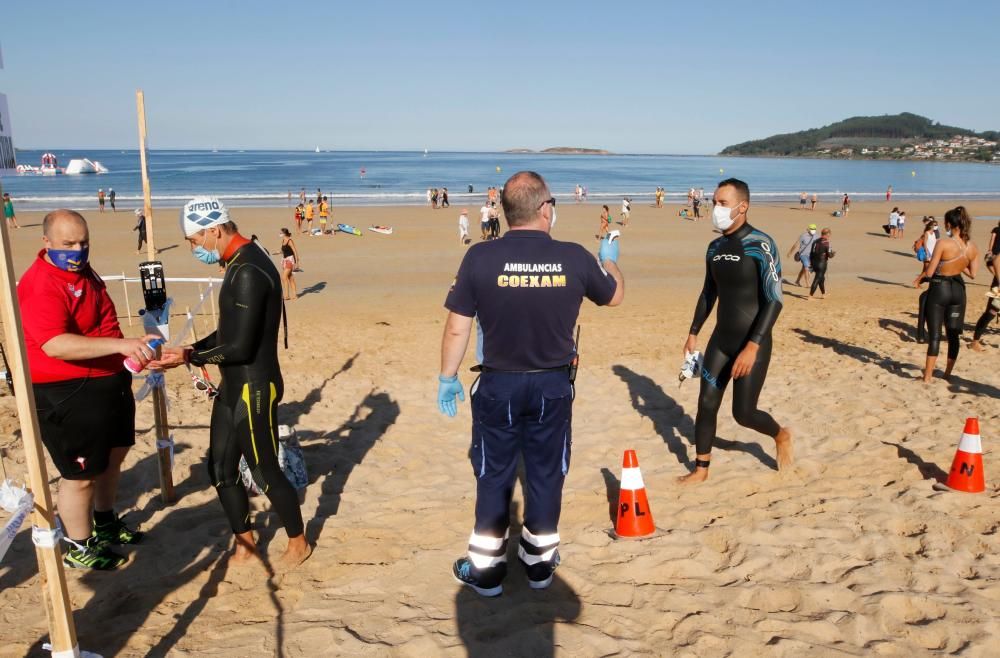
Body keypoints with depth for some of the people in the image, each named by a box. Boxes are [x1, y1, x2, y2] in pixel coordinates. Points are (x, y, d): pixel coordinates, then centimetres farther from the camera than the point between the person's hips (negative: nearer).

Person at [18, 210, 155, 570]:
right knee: (81, 474, 2)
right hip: (67, 393, -10)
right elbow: (55, 344, -36)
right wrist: (120, 344, -44)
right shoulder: (40, 285, -23)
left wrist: (127, 358, 27)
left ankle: (105, 522, 44)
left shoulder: (83, 270, 8)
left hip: (110, 381, 10)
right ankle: (79, 548, 22)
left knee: (114, 454, 23)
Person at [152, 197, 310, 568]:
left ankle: (298, 542, 27)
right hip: (233, 386, 10)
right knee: (221, 469, 15)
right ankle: (245, 545, 32)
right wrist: (192, 349, 6)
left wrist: (190, 358, -13)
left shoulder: (248, 272, -23)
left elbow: (240, 347, -23)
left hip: (254, 389, -10)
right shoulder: (239, 264, 9)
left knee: (265, 472, 6)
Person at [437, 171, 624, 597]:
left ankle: (486, 569, 24)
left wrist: (447, 377, 7)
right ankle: (540, 562, 31)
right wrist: (609, 259, 30)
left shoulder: (480, 257, -13)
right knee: (546, 474, 16)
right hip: (552, 385, 1)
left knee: (494, 477, 13)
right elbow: (615, 296, 10)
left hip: (498, 385, -1)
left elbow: (457, 328, -8)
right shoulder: (574, 257, -9)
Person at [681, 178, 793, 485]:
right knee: (706, 404, 6)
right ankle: (701, 469, 21)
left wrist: (752, 347, -26)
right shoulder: (715, 247, 6)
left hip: (752, 343, -6)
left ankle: (781, 436, 33)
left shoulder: (760, 244, -16)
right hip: (720, 339, 6)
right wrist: (693, 333, 15)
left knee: (743, 413, 1)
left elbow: (774, 300, -20)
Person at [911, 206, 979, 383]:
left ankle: (928, 376, 2)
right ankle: (948, 373, 27)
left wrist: (919, 279, 3)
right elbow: (972, 274, 6)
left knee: (934, 335, 0)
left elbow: (930, 271, -16)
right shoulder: (972, 247, -1)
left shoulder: (943, 243, -18)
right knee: (953, 334, 15)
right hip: (958, 289, 5)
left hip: (939, 288, -5)